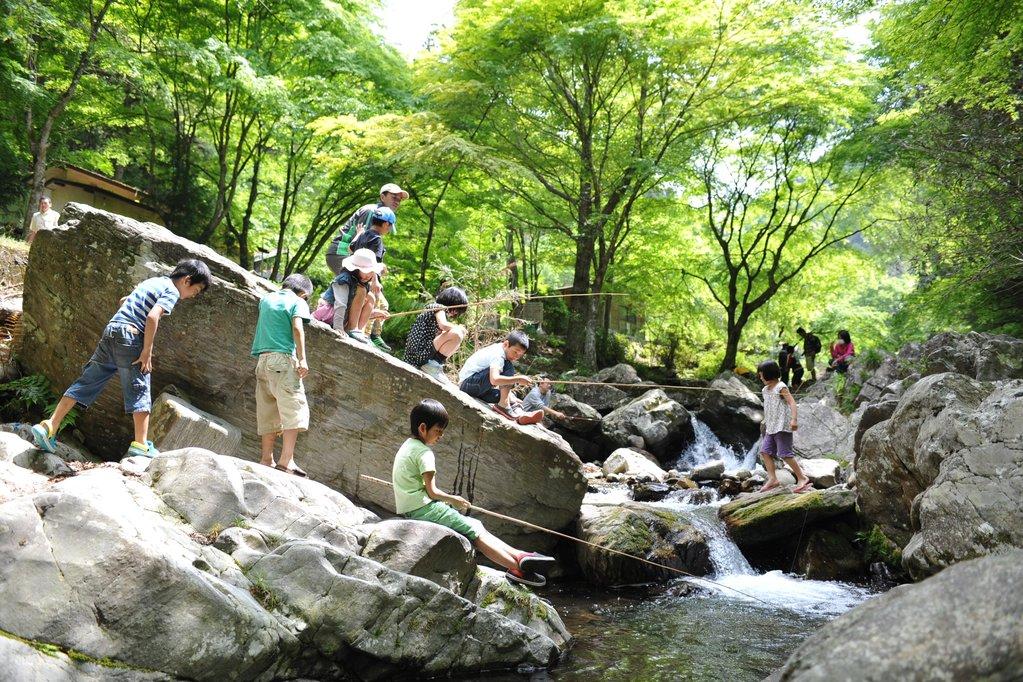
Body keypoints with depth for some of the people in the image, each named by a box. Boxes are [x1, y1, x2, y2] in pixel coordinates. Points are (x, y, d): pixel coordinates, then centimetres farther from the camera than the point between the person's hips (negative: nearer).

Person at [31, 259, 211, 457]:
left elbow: (124, 300, 36)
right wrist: (147, 352, -17)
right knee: (139, 391, -3)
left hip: (109, 332, 8)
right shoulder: (172, 291, -4)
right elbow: (152, 317, -19)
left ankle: (48, 427, 6)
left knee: (86, 383, 8)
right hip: (130, 338, -8)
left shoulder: (153, 281, 23)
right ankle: (141, 446, -4)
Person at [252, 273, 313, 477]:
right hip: (283, 357, -6)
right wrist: (302, 359, -18)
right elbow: (297, 328, -12)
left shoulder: (266, 299, 21)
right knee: (294, 409, -9)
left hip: (262, 359, 7)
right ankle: (286, 460, -20)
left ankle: (266, 460, 8)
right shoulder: (298, 302, 4)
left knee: (267, 414, 9)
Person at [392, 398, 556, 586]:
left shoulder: (407, 445, 18)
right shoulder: (424, 452, -13)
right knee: (473, 530, -11)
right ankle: (517, 567, -19)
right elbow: (432, 492, -16)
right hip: (422, 508, -9)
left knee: (475, 526, 3)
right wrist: (453, 500, 3)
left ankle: (519, 556, -6)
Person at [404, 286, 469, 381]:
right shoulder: (438, 307, -4)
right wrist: (459, 328, -7)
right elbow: (443, 325, -24)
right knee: (457, 334, -22)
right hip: (420, 355, -10)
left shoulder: (433, 308, 23)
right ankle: (432, 365, -14)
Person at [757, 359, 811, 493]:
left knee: (785, 454, -11)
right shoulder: (766, 389, 16)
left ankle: (802, 478, -1)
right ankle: (772, 479, 4)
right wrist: (765, 421, 31)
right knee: (765, 451, 2)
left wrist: (794, 419, -31)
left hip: (782, 427, -9)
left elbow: (792, 402, -19)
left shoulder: (781, 388, -9)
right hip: (771, 427, 9)